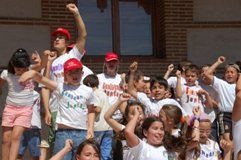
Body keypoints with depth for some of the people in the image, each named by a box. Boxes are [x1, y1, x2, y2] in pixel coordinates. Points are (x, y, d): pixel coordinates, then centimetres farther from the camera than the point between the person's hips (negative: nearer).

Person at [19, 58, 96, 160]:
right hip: (63, 133, -2)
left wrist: (91, 128, 6)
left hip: (83, 134, 2)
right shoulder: (61, 87, 0)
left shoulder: (88, 90, 7)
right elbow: (43, 80, -16)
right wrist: (34, 73, -37)